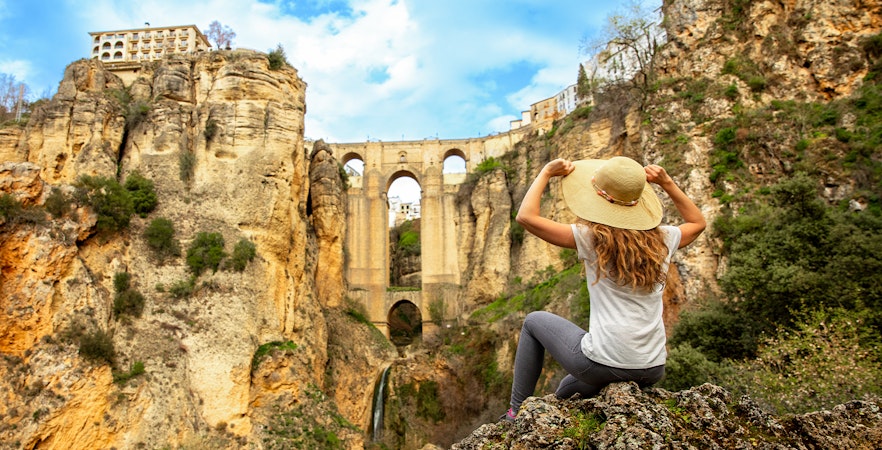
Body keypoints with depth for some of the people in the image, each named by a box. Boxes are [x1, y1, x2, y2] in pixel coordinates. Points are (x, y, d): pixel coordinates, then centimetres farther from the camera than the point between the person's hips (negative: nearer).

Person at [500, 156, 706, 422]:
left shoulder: (592, 237, -11)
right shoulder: (661, 239, 3)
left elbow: (525, 216, -12)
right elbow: (697, 222, 26)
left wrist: (546, 173, 0)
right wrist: (666, 183, 17)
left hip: (604, 364, -6)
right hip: (652, 371, 6)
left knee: (534, 322, 21)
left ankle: (517, 413, 22)